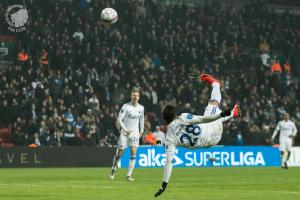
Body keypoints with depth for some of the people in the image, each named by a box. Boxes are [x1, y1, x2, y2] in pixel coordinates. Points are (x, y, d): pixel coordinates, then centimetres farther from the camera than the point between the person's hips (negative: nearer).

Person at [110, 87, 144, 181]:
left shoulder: (141, 108, 2)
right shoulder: (126, 106, -11)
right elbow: (119, 119, -13)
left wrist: (141, 130, 17)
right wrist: (126, 130, -19)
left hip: (135, 133, 3)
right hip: (124, 132, -3)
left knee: (133, 153, -11)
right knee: (119, 153, 1)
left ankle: (129, 175, -8)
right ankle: (113, 170, 26)